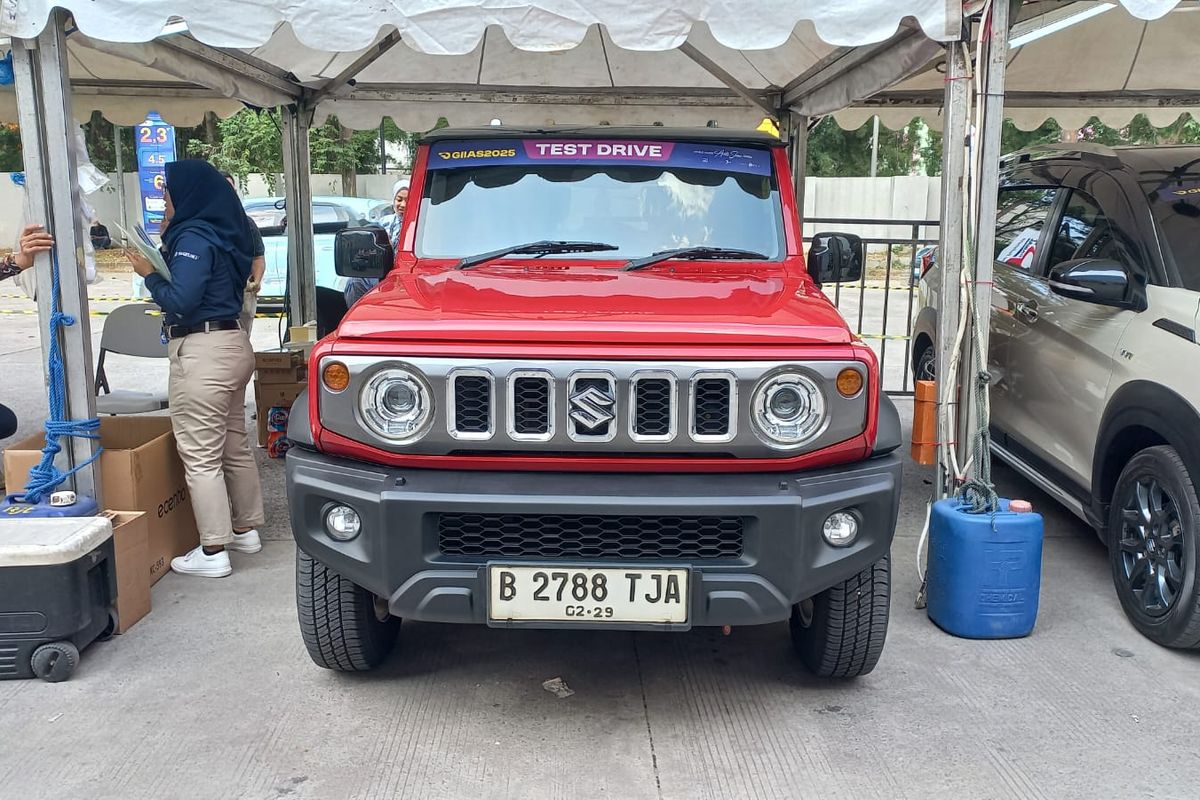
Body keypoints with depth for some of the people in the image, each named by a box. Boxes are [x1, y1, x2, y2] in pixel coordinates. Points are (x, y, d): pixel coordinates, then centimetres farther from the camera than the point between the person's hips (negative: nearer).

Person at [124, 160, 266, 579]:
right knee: (234, 446, 18)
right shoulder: (223, 234, 13)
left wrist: (149, 273, -5)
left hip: (201, 353, -10)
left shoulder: (194, 238, -15)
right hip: (232, 342, 10)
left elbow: (180, 301, -20)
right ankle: (247, 529, 29)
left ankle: (213, 552, 3)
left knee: (200, 456, -2)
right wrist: (162, 260, 11)